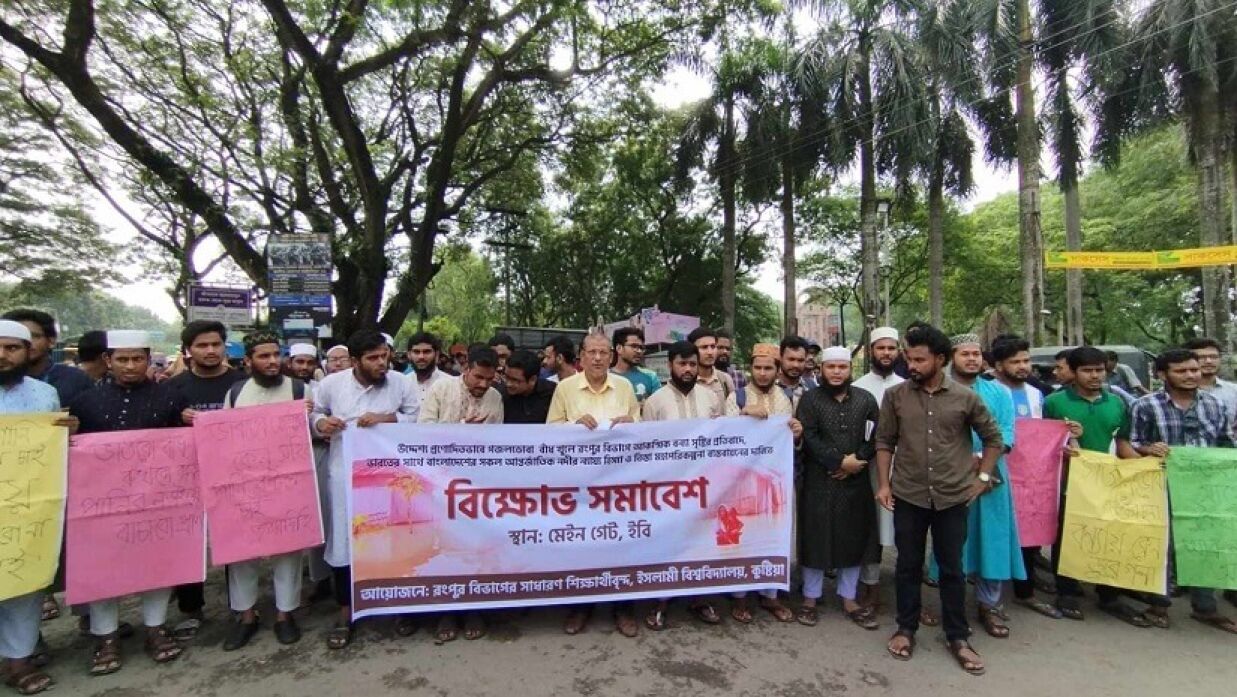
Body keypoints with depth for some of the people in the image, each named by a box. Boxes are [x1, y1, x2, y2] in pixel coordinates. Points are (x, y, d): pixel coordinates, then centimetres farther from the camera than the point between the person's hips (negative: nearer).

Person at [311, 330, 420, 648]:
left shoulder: (401, 383, -4)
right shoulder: (331, 383, -2)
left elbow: (419, 419, -2)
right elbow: (313, 414, 11)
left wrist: (387, 418, -15)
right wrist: (320, 422, -11)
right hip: (345, 473, 0)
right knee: (344, 541, 8)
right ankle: (345, 613, 28)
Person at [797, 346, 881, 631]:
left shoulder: (866, 399, 8)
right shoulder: (810, 399, -1)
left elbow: (876, 437, 2)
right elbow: (808, 438, -11)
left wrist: (857, 461, -14)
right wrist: (840, 461, -17)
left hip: (856, 481, 3)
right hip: (819, 481, -3)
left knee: (854, 538, 10)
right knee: (817, 538, 3)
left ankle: (849, 598, 25)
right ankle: (810, 598, 18)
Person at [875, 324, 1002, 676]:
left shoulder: (965, 397, -4)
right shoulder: (895, 395, -4)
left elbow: (993, 438, 9)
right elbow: (884, 442, 2)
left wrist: (982, 477, 2)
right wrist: (884, 484, -3)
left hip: (953, 497, 0)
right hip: (908, 496, 0)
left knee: (952, 569, 12)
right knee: (908, 566, 12)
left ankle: (957, 637, 28)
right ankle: (906, 628, 28)